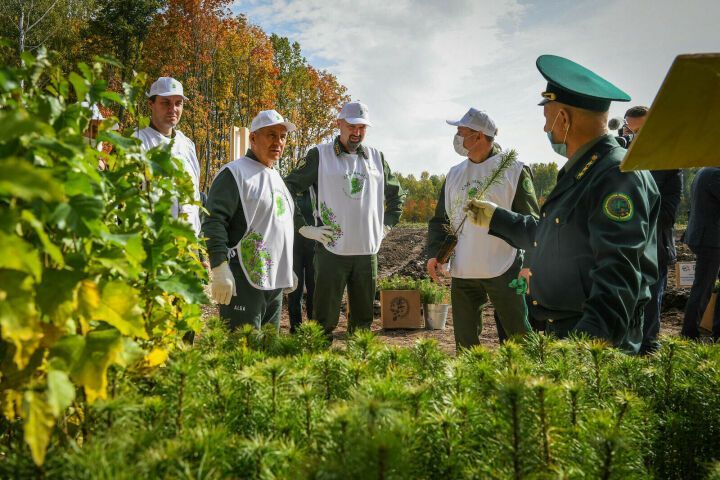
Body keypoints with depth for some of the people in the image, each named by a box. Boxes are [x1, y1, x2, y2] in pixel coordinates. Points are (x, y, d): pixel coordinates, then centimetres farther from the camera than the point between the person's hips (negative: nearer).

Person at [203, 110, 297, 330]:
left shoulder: (277, 177, 20)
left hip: (275, 282, 9)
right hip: (243, 282, -9)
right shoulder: (234, 173, -8)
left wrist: (288, 270, 25)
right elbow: (214, 223, -16)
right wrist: (220, 270, -24)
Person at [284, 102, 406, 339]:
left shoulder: (377, 157, 11)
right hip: (331, 250, -4)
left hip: (368, 251, 4)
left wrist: (386, 226, 13)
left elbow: (397, 195, 24)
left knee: (363, 320, 13)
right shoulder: (319, 155, -2)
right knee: (324, 320, 1)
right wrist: (304, 228, -7)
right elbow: (286, 190, -2)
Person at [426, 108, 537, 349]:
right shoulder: (454, 174, 12)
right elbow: (440, 220, 15)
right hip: (462, 274, 5)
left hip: (504, 272, -5)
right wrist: (435, 253, -1)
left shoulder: (514, 170, -3)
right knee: (465, 344, 12)